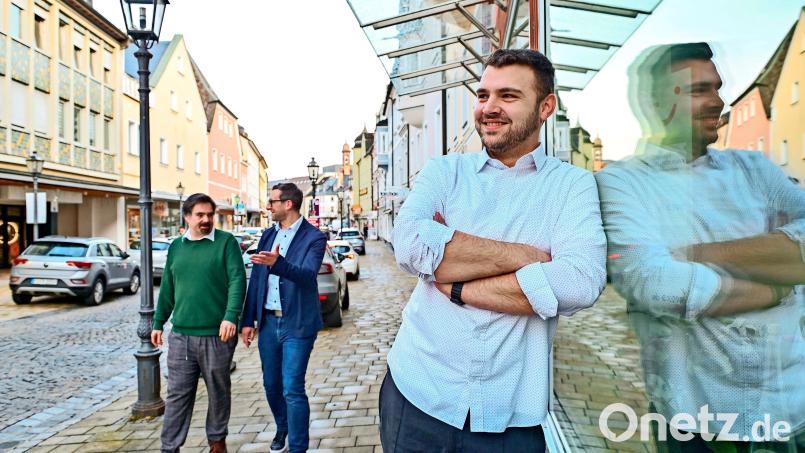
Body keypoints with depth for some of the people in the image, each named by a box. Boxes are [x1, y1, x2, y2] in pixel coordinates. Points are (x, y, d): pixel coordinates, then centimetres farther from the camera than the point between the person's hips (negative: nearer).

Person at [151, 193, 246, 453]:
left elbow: (237, 280, -12)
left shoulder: (226, 242, -3)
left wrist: (231, 316, -24)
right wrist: (158, 322, 16)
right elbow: (167, 288, 17)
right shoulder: (176, 246, 11)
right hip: (181, 335, 3)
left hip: (217, 334, -3)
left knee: (218, 391, 11)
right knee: (178, 393, 7)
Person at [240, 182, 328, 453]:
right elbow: (256, 280, 10)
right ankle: (282, 428, 42)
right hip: (268, 321, 6)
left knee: (292, 390, -5)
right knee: (271, 385, 17)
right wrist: (248, 320, 8)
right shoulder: (268, 235, 10)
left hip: (297, 324, -6)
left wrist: (278, 263, -43)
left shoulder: (313, 237, -9)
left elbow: (308, 274, -25)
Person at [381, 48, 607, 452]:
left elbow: (581, 283, -19)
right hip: (417, 395, 2)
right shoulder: (444, 171, 2)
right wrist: (525, 256, -16)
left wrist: (453, 285, -16)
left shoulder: (573, 184, -2)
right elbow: (409, 243, -17)